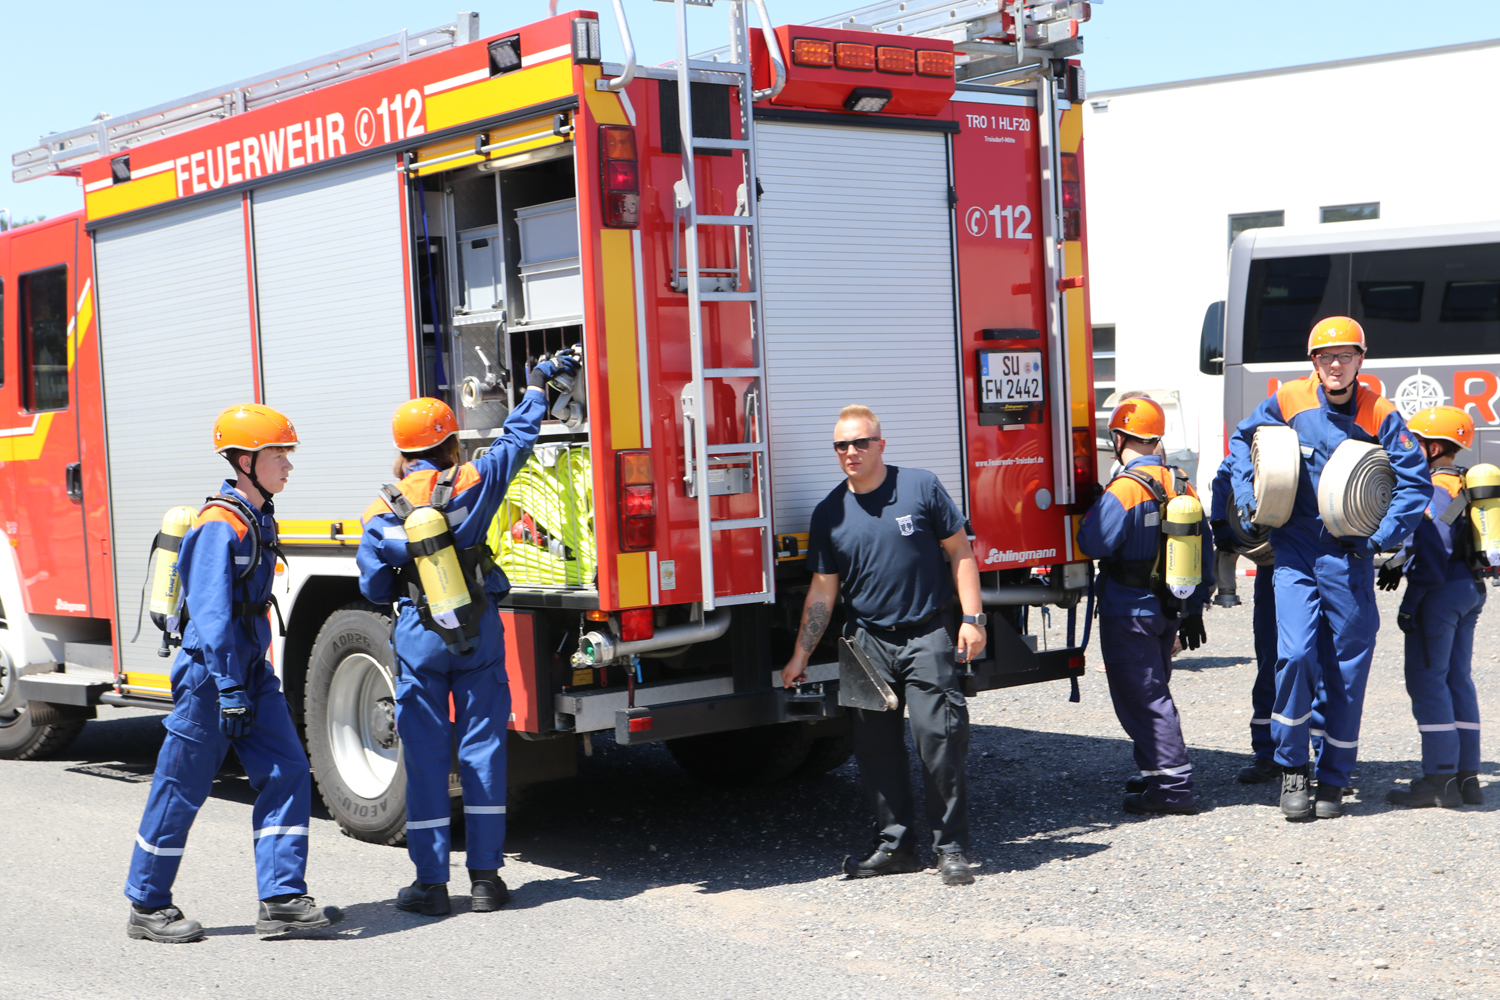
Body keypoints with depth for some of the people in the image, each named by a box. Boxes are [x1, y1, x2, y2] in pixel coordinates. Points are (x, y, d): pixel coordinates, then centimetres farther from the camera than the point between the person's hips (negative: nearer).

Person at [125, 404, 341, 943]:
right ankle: (147, 907, 14)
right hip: (210, 673, -9)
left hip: (252, 671, 9)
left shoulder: (259, 519, 11)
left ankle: (281, 900, -1)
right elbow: (211, 614, -22)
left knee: (286, 772, -1)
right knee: (181, 790, 1)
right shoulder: (220, 525, -18)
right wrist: (229, 690, -25)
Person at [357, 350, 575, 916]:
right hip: (479, 635, 0)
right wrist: (539, 382, 21)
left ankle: (431, 884, 7)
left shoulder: (382, 514, -4)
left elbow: (374, 588, 1)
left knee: (425, 757, 5)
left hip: (419, 639, 0)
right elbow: (517, 439, 8)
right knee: (481, 750, 6)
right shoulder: (471, 485, -5)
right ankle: (485, 880, 8)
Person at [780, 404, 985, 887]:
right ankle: (895, 845, 16)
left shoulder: (921, 487, -1)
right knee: (876, 749, 5)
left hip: (928, 635, -3)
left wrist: (972, 618, -6)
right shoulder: (829, 512, 6)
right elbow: (823, 590, 10)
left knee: (940, 742, -8)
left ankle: (951, 848, 2)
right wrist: (800, 656, 7)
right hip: (868, 641, 3)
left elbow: (960, 551, 2)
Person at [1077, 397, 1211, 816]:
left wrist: (1087, 517, -1)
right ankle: (1156, 773, 28)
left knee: (1141, 696, -4)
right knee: (1153, 691, 20)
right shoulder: (1183, 487, 7)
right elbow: (1204, 553, 12)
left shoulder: (1125, 488, -18)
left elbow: (1094, 543, -22)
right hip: (1170, 609, 8)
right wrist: (1194, 609, 18)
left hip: (1129, 612, -8)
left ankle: (1173, 785, -7)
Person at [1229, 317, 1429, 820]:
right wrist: (1249, 498, 4)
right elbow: (1242, 440, 17)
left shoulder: (1381, 416, -4)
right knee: (1295, 653, -16)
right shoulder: (1288, 401, 0)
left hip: (1349, 556, 0)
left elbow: (1416, 483, -1)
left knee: (1347, 669, 4)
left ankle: (1334, 780, 17)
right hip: (1295, 549, 0)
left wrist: (1381, 535, -11)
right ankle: (1292, 768, 1)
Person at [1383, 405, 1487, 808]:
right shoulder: (1464, 485, 15)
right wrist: (1400, 567, 17)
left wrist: (1409, 604, -17)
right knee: (1457, 679, 12)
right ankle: (1467, 775, 14)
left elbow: (1432, 554, -20)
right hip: (1471, 589, 10)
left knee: (1427, 680, -6)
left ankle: (1440, 779, -8)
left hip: (1441, 593, -9)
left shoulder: (1433, 488, -14)